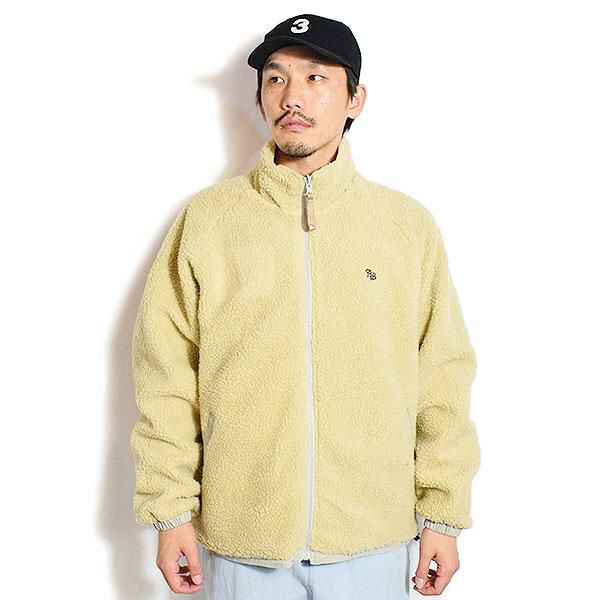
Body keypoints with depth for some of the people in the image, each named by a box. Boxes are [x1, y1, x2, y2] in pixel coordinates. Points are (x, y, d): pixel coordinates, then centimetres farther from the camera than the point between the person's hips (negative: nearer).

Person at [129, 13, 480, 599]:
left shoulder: (409, 224, 1)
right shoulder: (205, 219, -1)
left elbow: (442, 378, 2)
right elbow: (165, 377, -1)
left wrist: (444, 516, 2)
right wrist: (171, 509, -2)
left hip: (375, 538, 1)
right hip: (240, 535, 0)